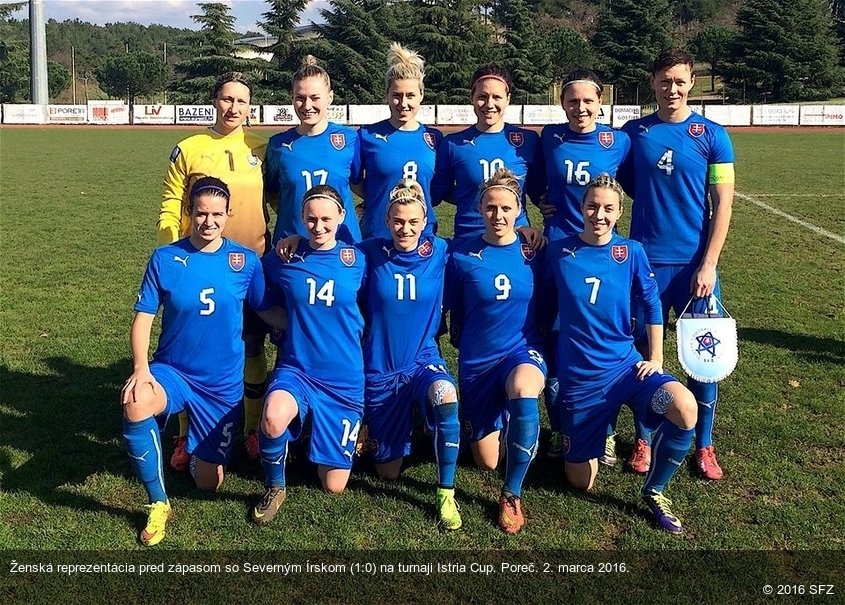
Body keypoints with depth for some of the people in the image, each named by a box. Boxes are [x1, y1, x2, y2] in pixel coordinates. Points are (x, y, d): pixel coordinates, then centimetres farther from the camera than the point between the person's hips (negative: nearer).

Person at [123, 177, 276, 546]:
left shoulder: (246, 260, -6)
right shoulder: (165, 258, -8)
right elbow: (143, 317, -10)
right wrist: (140, 369, -23)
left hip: (223, 383, 1)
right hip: (172, 371, -1)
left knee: (208, 483, 6)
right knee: (135, 404, -37)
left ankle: (202, 451, 45)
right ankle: (158, 503, -16)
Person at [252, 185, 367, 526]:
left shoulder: (357, 261, -2)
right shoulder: (282, 259, -2)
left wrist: (348, 333, 4)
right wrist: (294, 327, 6)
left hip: (344, 379, 1)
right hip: (296, 370, 0)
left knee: (334, 486, 0)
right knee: (273, 418, -37)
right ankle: (275, 487, -6)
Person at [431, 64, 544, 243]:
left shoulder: (528, 140, 2)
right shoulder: (452, 144, 0)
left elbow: (537, 191, 11)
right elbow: (438, 193, 6)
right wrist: (475, 202, -3)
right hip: (467, 239, -1)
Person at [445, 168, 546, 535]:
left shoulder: (533, 253, -5)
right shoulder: (462, 255, -7)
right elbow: (455, 314, 5)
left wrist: (540, 353, -1)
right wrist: (466, 346, 5)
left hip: (523, 351, -1)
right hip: (476, 360, 1)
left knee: (524, 391, -40)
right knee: (488, 460, 6)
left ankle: (512, 495, -19)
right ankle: (485, 419, 45)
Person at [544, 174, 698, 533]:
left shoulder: (631, 252, -3)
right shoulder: (558, 252, -4)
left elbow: (652, 305, 6)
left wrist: (656, 359, 2)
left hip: (626, 365, 0)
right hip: (578, 377, 0)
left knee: (685, 408, -31)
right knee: (580, 482, 4)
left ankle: (654, 492, -5)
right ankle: (599, 430, 39)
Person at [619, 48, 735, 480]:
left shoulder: (712, 135, 0)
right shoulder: (633, 132, 4)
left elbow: (723, 203, -2)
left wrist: (708, 264, -9)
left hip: (695, 262, -1)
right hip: (646, 260, 1)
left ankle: (704, 445, 17)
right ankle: (644, 439, 21)